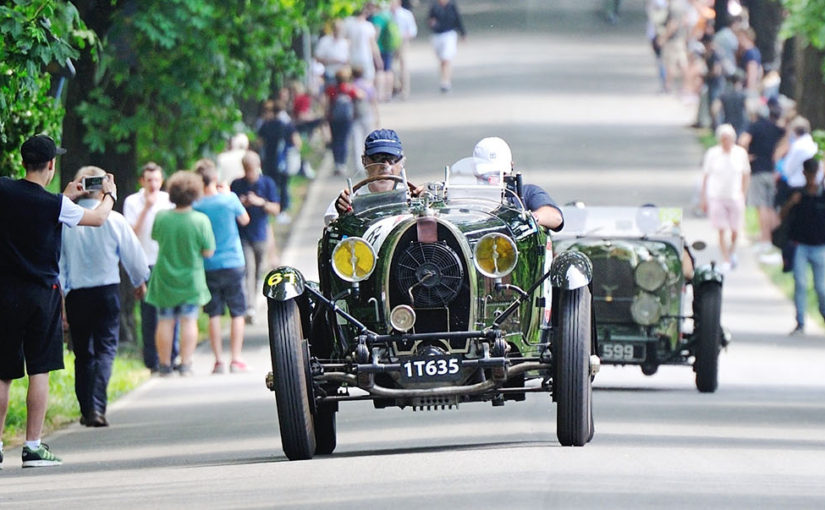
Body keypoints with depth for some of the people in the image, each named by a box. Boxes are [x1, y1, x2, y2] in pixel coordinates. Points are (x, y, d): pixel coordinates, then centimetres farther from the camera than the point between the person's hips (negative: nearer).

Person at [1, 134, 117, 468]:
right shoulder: (54, 206, -12)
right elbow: (99, 218, 1)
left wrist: (66, 197, 28)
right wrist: (109, 194, 22)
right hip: (41, 291, -4)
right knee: (39, 372, 1)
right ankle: (33, 447, -2)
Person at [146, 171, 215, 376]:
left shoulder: (161, 217, -11)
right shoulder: (201, 221, -17)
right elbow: (208, 252, -11)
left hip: (164, 278, 2)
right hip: (191, 280, -2)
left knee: (165, 321, 9)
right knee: (189, 321, 6)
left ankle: (164, 365, 14)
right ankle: (186, 364, 3)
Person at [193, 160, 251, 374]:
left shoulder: (195, 206, -6)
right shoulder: (229, 199, -10)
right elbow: (244, 219, 9)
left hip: (208, 266, 1)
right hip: (233, 264, -1)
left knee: (214, 315, 8)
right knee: (237, 313, 7)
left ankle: (219, 361, 5)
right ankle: (236, 360, 3)